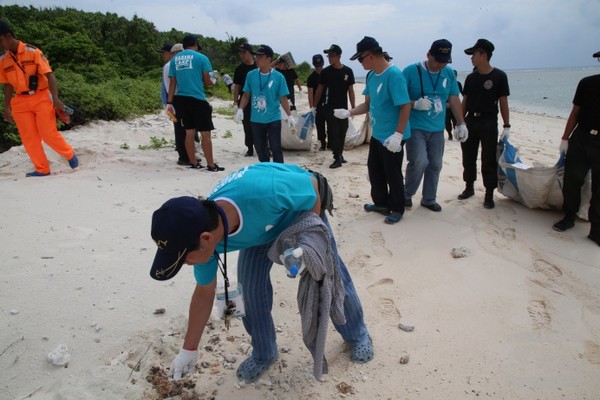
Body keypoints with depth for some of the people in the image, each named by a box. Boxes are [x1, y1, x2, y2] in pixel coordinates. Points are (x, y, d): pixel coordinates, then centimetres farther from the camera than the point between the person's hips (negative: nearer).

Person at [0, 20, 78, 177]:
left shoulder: (33, 52, -9)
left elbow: (49, 75, -10)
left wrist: (55, 98, -19)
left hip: (41, 98, -5)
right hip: (20, 102, 5)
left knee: (48, 134, -8)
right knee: (28, 138, 2)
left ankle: (70, 154, 17)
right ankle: (42, 169, 10)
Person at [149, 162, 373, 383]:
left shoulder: (264, 193, -49)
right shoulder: (202, 234, -29)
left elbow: (312, 185, -27)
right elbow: (204, 292, -11)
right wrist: (189, 349, -3)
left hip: (303, 205, -3)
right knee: (250, 285, -7)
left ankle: (357, 335, 33)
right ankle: (263, 353, 19)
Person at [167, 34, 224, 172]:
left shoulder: (174, 59, 10)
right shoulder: (201, 57, -3)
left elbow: (172, 83, 8)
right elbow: (207, 81, -3)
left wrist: (170, 102, 10)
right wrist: (211, 83, 20)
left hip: (181, 99, 5)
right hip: (197, 99, -5)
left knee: (189, 132, 12)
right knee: (205, 133, -1)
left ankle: (193, 163, 17)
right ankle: (211, 165, 0)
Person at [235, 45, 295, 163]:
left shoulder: (278, 77, -6)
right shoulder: (251, 75, 1)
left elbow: (283, 99, -2)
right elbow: (246, 95, 9)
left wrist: (289, 116, -8)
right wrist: (240, 109, -4)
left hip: (274, 119, -3)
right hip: (256, 120, 3)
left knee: (276, 148, -2)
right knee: (260, 149, 11)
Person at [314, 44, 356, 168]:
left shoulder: (348, 71, 0)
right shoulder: (326, 72, -1)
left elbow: (350, 90, 3)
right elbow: (319, 89, 5)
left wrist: (353, 108, 0)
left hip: (343, 108, 1)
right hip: (330, 108, -1)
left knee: (342, 133, 8)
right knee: (333, 133, -4)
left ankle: (340, 155, 23)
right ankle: (337, 158, 0)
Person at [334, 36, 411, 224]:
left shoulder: (393, 75, -22)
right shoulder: (372, 76, 5)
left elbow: (405, 106, -23)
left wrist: (398, 134, -27)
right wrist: (348, 112, 0)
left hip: (392, 137, -9)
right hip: (377, 134, 9)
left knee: (393, 174, 4)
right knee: (374, 169, 18)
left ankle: (397, 209, 21)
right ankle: (381, 203, 35)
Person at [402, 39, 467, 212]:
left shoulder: (449, 73, 5)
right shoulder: (411, 71, -9)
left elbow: (454, 99, 13)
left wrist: (461, 123, 9)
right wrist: (415, 104, -22)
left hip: (437, 129, 5)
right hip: (415, 127, -5)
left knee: (435, 165, 8)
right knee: (419, 162, -17)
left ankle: (429, 199, 24)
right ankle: (407, 194, 8)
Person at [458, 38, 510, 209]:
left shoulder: (499, 76, -6)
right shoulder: (471, 77, 7)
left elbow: (503, 102, -5)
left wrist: (506, 126, -7)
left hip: (489, 122, -4)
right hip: (470, 121, 5)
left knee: (489, 160, 1)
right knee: (468, 157, 12)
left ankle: (489, 195, 10)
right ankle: (469, 187, 28)